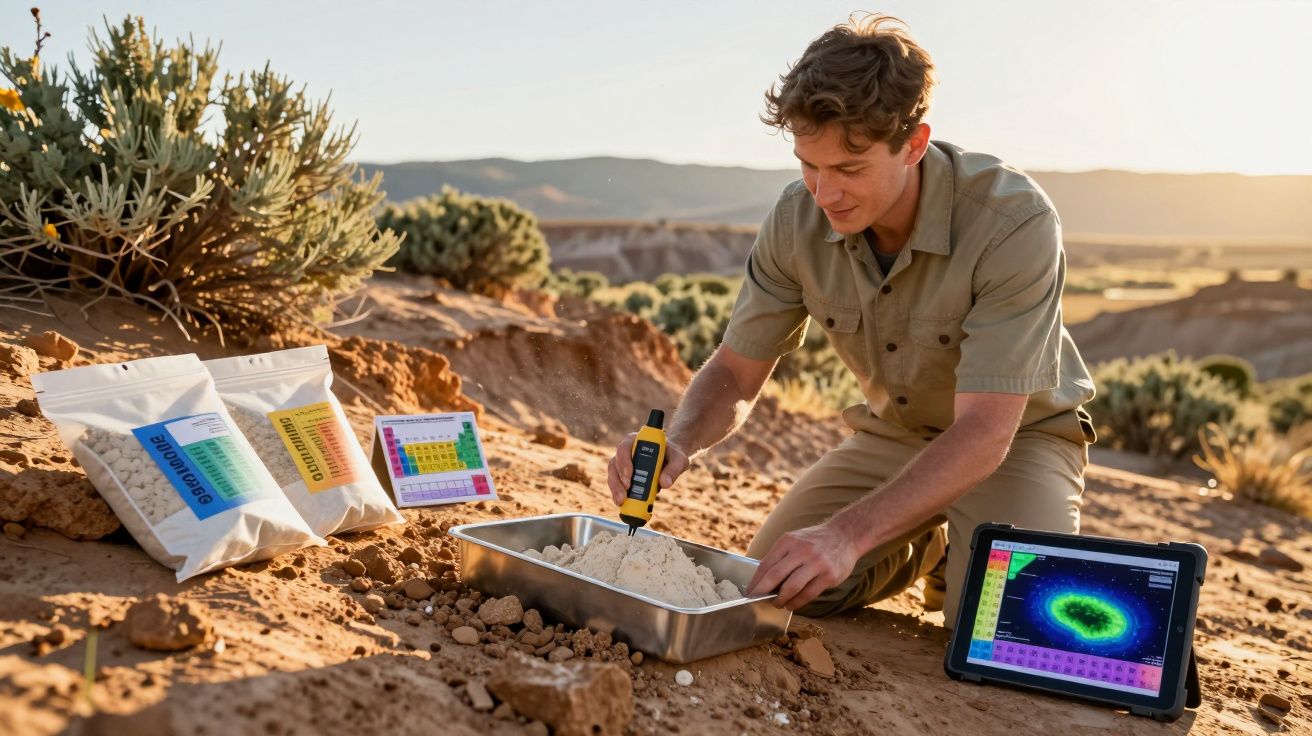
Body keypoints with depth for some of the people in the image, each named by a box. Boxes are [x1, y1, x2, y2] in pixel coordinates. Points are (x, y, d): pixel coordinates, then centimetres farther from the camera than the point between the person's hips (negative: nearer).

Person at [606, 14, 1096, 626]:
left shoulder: (1015, 223, -32)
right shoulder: (798, 219, -18)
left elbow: (985, 431, -35)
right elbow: (735, 373, -9)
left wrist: (849, 533, -47)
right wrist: (679, 443, -31)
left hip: (1019, 434, -3)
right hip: (891, 432, 4)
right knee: (769, 592, -10)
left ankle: (963, 556, 10)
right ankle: (921, 545, 18)